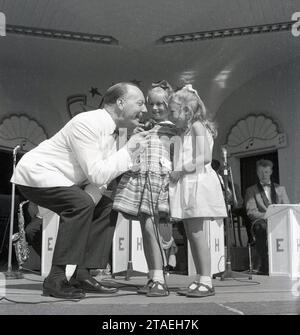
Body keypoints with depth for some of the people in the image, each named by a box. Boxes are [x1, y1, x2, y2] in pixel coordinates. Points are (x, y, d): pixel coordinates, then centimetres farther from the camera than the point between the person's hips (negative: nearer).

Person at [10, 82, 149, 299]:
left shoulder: (116, 130, 3)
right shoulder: (87, 124, -25)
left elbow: (102, 174, 2)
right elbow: (97, 175, -30)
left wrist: (93, 195, -17)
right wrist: (128, 150, -22)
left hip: (59, 181, 10)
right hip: (35, 174, -9)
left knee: (106, 208, 3)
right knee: (81, 204, -29)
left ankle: (83, 275, 3)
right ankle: (56, 280, -21)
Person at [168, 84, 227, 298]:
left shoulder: (197, 126, -6)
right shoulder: (184, 132, 21)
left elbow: (205, 158, -17)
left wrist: (180, 170, -15)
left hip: (198, 183, -9)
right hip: (187, 185, 9)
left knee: (197, 233, -10)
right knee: (191, 234, 8)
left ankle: (207, 282, -5)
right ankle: (200, 280, 14)